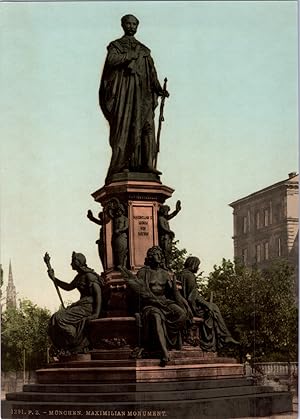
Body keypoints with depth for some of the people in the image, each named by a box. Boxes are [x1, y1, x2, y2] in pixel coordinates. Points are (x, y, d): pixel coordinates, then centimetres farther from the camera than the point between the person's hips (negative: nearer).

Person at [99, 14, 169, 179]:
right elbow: (112, 60, -8)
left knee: (146, 125, -10)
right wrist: (132, 55, -8)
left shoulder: (144, 50, 25)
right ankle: (120, 164, -17)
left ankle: (146, 164, -17)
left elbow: (152, 73, 15)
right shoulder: (115, 45, 14)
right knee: (123, 126, -12)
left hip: (142, 91, 4)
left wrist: (159, 89, 1)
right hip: (123, 90, -4)